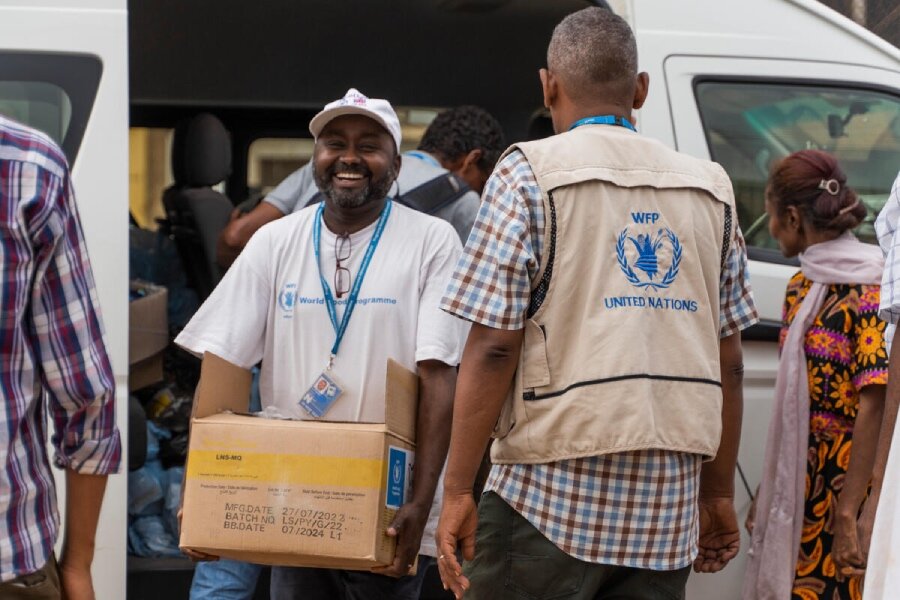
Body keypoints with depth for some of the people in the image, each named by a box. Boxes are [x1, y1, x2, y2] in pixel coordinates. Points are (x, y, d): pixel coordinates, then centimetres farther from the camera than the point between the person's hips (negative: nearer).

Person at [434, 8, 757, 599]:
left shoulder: (530, 174, -2)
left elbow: (494, 348, -10)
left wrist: (457, 490, -6)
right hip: (669, 505, 5)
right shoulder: (709, 188, 12)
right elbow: (729, 363, 12)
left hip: (554, 489, -5)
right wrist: (719, 494, 20)